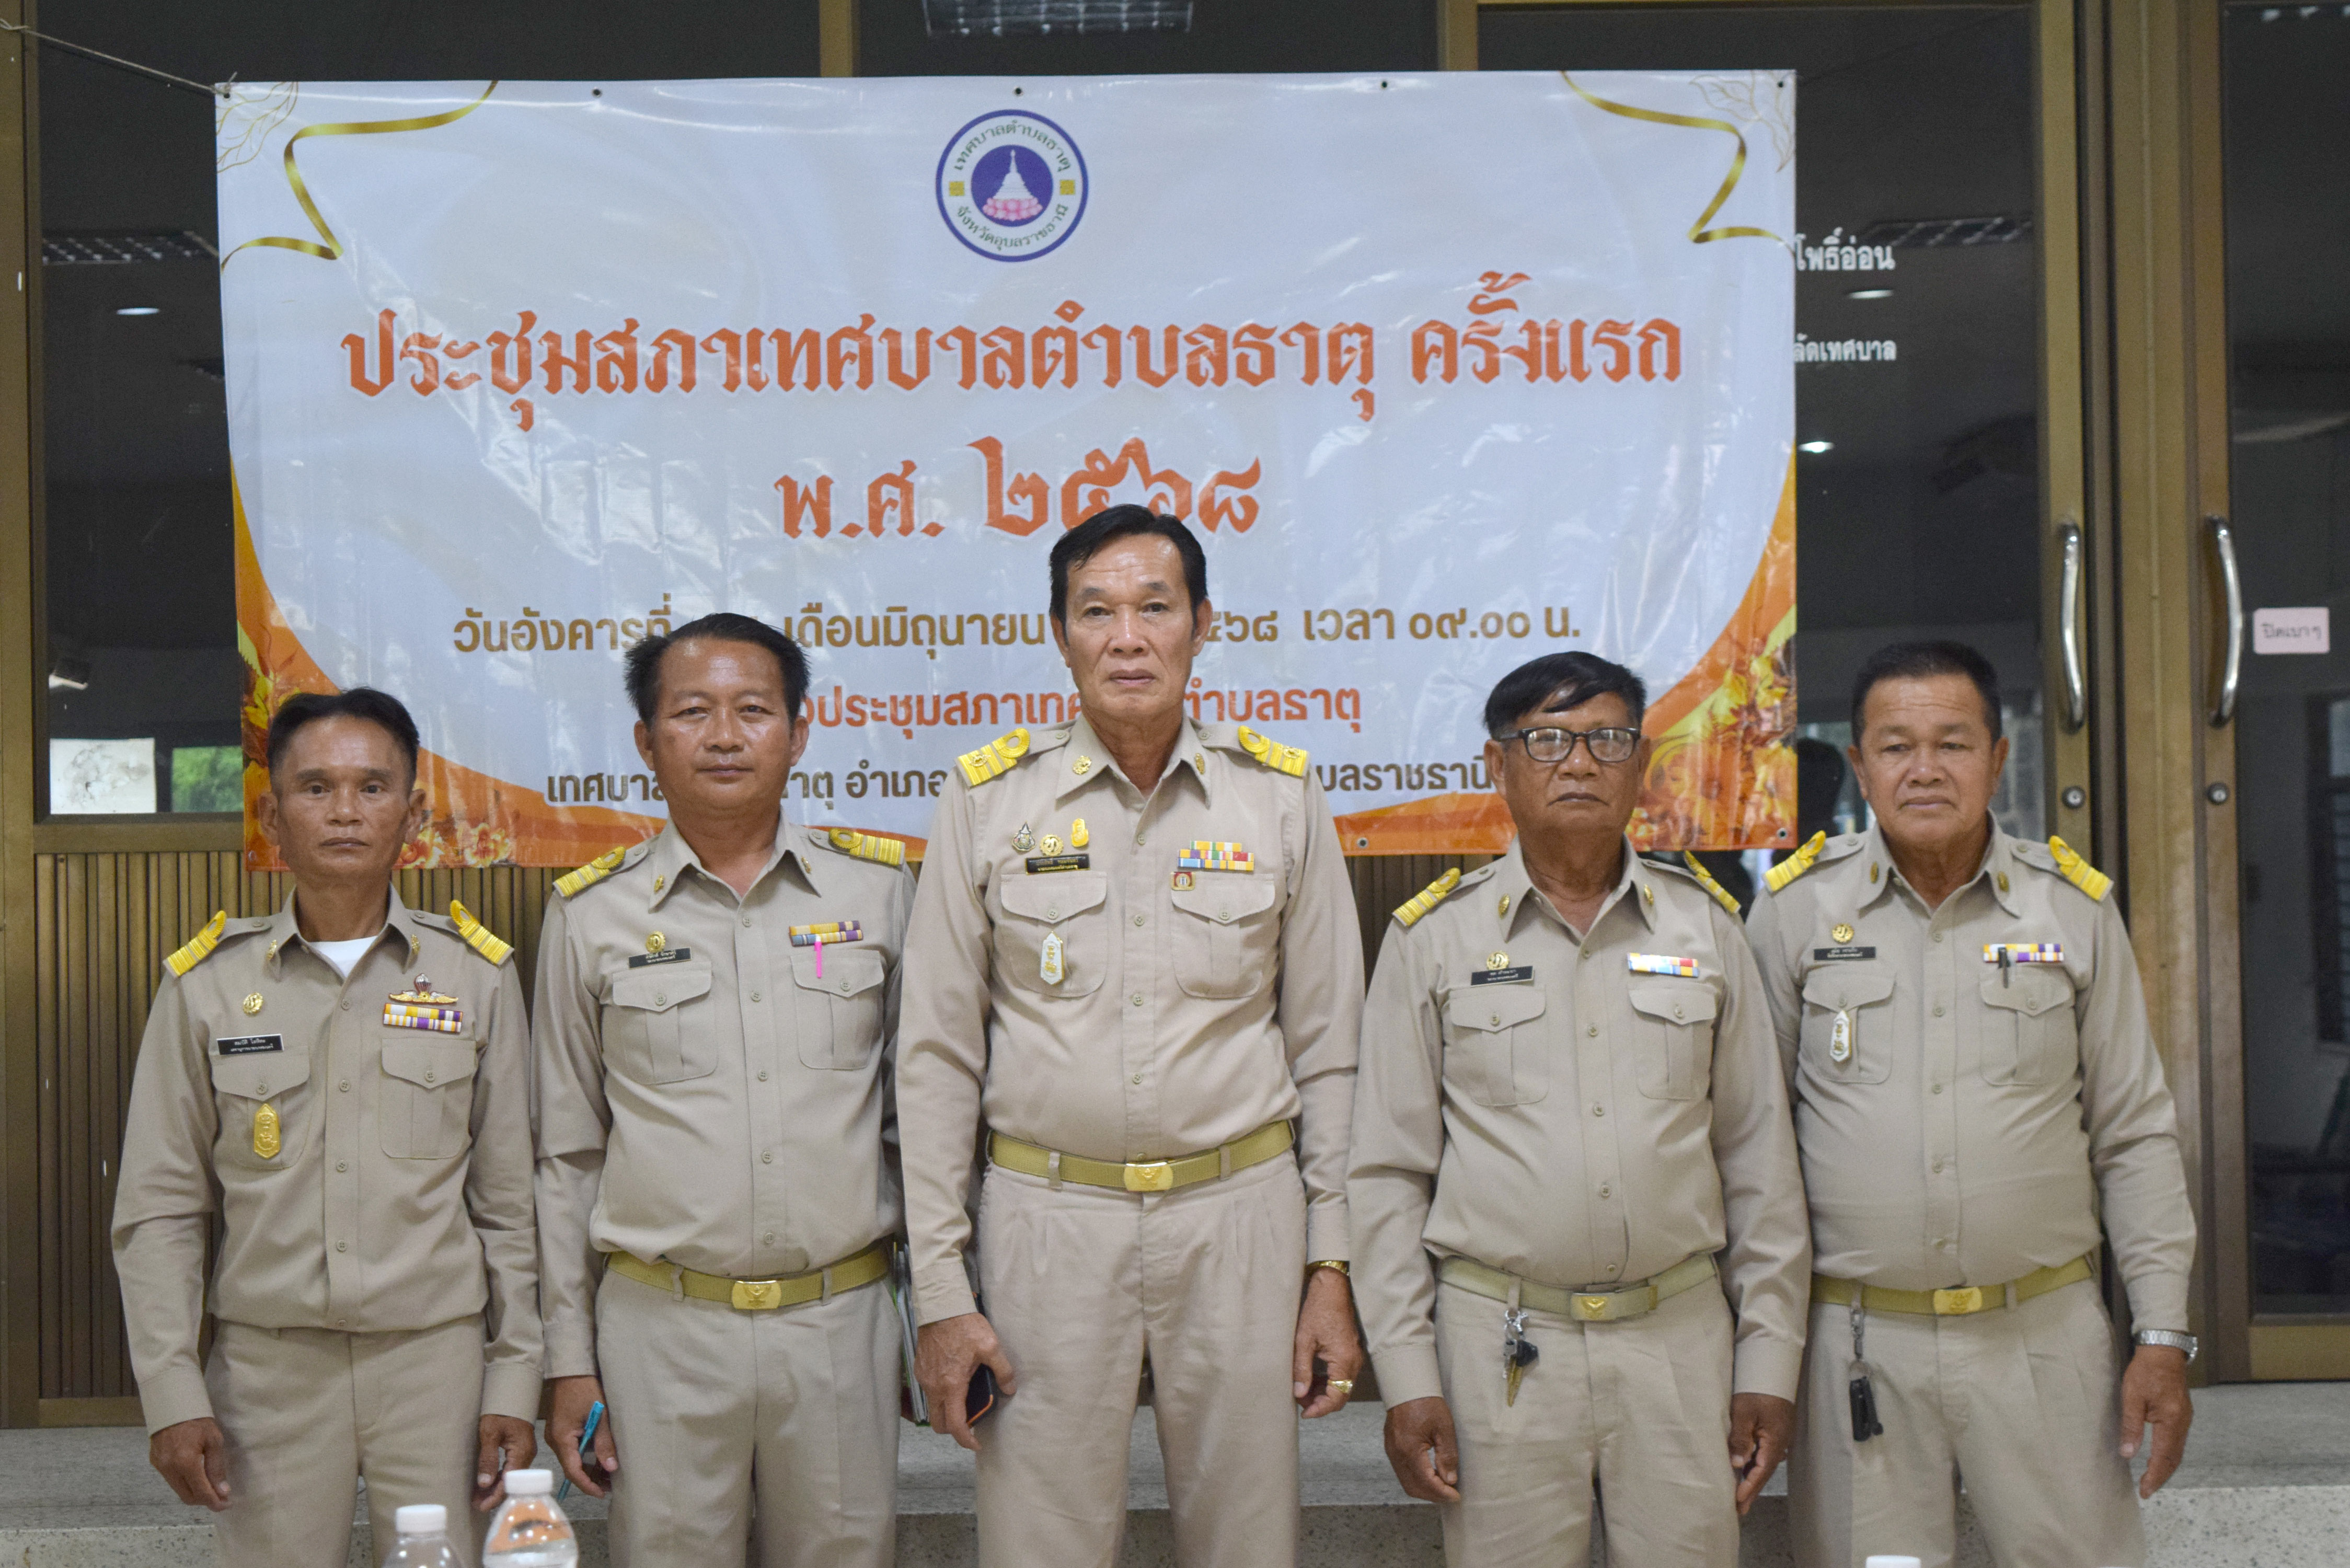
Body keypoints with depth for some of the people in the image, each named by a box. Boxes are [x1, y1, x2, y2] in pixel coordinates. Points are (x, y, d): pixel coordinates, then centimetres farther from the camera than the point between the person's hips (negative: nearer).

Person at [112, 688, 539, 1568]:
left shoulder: (477, 974, 3)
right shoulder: (207, 982, 2)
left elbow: (510, 1202, 5)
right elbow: (159, 1213, 5)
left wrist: (514, 1383, 3)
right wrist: (172, 1394, -1)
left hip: (436, 1360, 0)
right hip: (269, 1364, 0)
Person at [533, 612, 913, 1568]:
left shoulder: (877, 889, 5)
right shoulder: (592, 915, 4)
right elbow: (566, 1156, 8)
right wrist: (568, 1362, 6)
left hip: (842, 1320, 1)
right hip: (660, 1328, 0)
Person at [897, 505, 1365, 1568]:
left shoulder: (1281, 796, 2)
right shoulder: (988, 799, 0)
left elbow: (1326, 1049, 7)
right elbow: (937, 1057, 2)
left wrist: (1331, 1264, 3)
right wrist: (938, 1286, -2)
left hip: (1242, 1213, 1)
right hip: (1048, 1222, -1)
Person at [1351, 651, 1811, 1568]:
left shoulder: (1704, 925, 9)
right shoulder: (1434, 936, 3)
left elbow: (1759, 1159, 12)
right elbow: (1388, 1173, 4)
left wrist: (1770, 1363, 7)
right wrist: (1407, 1378, -2)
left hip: (1681, 1338, 2)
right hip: (1499, 1346, -1)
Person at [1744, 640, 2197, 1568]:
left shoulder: (2074, 907, 3)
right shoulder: (1796, 908, 0)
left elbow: (2133, 1137, 7)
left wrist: (2162, 1336, 2)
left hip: (2045, 1334, 1)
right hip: (1859, 1342, 0)